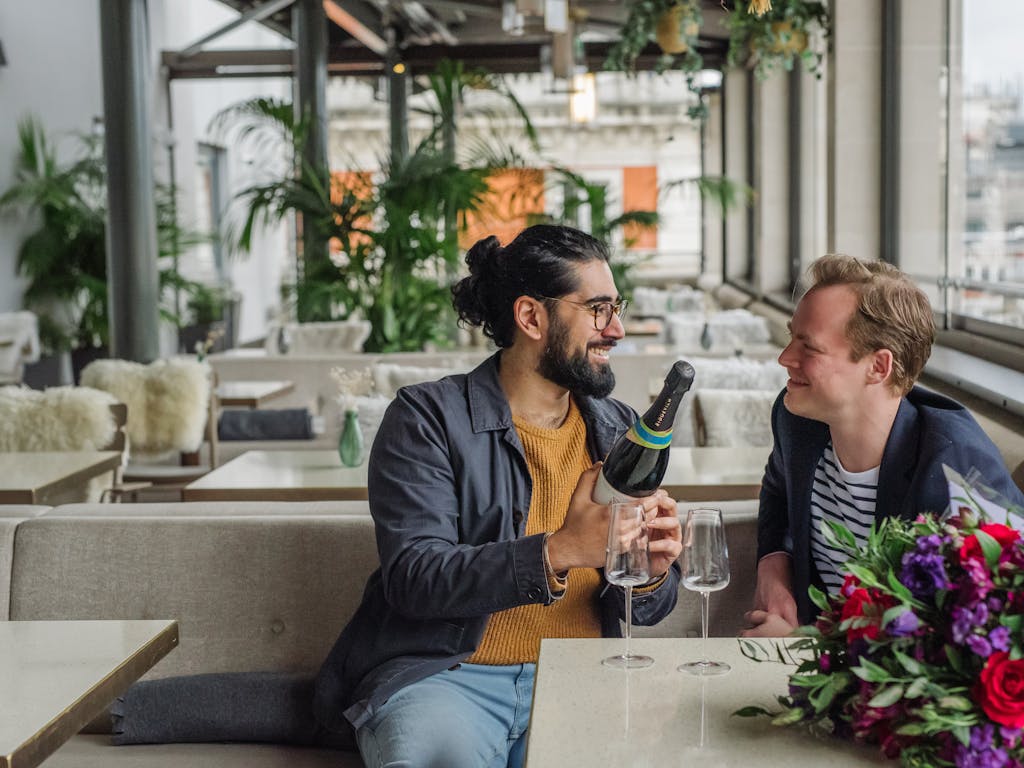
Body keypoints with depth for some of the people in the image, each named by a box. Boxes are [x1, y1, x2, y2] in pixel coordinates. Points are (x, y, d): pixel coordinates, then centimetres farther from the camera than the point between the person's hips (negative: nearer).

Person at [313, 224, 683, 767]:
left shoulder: (619, 432, 15)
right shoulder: (427, 418, -1)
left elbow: (638, 613, 17)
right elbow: (413, 576, -14)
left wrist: (651, 575, -8)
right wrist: (560, 550, -25)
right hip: (443, 673, -5)